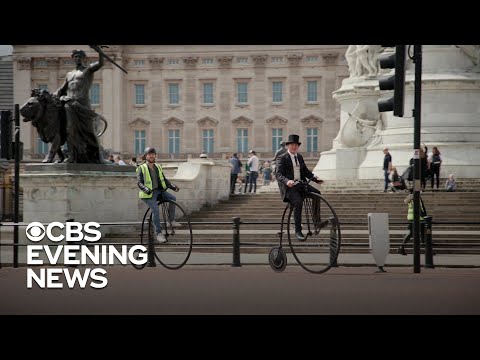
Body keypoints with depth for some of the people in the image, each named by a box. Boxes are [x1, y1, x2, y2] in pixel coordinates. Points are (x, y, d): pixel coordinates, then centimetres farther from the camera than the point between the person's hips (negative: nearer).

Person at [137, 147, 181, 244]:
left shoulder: (158, 167, 15)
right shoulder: (142, 168, -2)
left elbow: (164, 179, 21)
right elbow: (139, 182, -12)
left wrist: (173, 186, 8)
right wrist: (146, 189, -30)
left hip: (159, 191, 6)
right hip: (149, 194, -6)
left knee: (173, 198, -15)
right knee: (156, 210, -23)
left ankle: (172, 221, -4)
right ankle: (159, 234, -21)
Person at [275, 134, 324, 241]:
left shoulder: (299, 157, 18)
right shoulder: (282, 158, -3)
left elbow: (305, 171, 21)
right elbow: (278, 174, -14)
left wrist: (315, 178, 4)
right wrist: (287, 181, -33)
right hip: (289, 187, -6)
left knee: (316, 193, -17)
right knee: (298, 201, -30)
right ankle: (298, 231, -24)